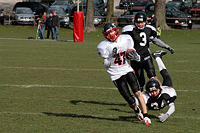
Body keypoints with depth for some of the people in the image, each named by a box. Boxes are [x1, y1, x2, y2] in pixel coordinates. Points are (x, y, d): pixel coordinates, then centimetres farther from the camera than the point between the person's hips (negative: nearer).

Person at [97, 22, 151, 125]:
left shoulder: (126, 40, 1)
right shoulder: (104, 46, -10)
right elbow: (106, 65, -7)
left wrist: (133, 57, -13)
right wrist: (113, 56, -24)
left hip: (127, 70, 3)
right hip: (116, 75, -2)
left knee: (138, 93, -16)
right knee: (130, 100, -4)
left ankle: (145, 117, -12)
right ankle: (137, 112, 28)